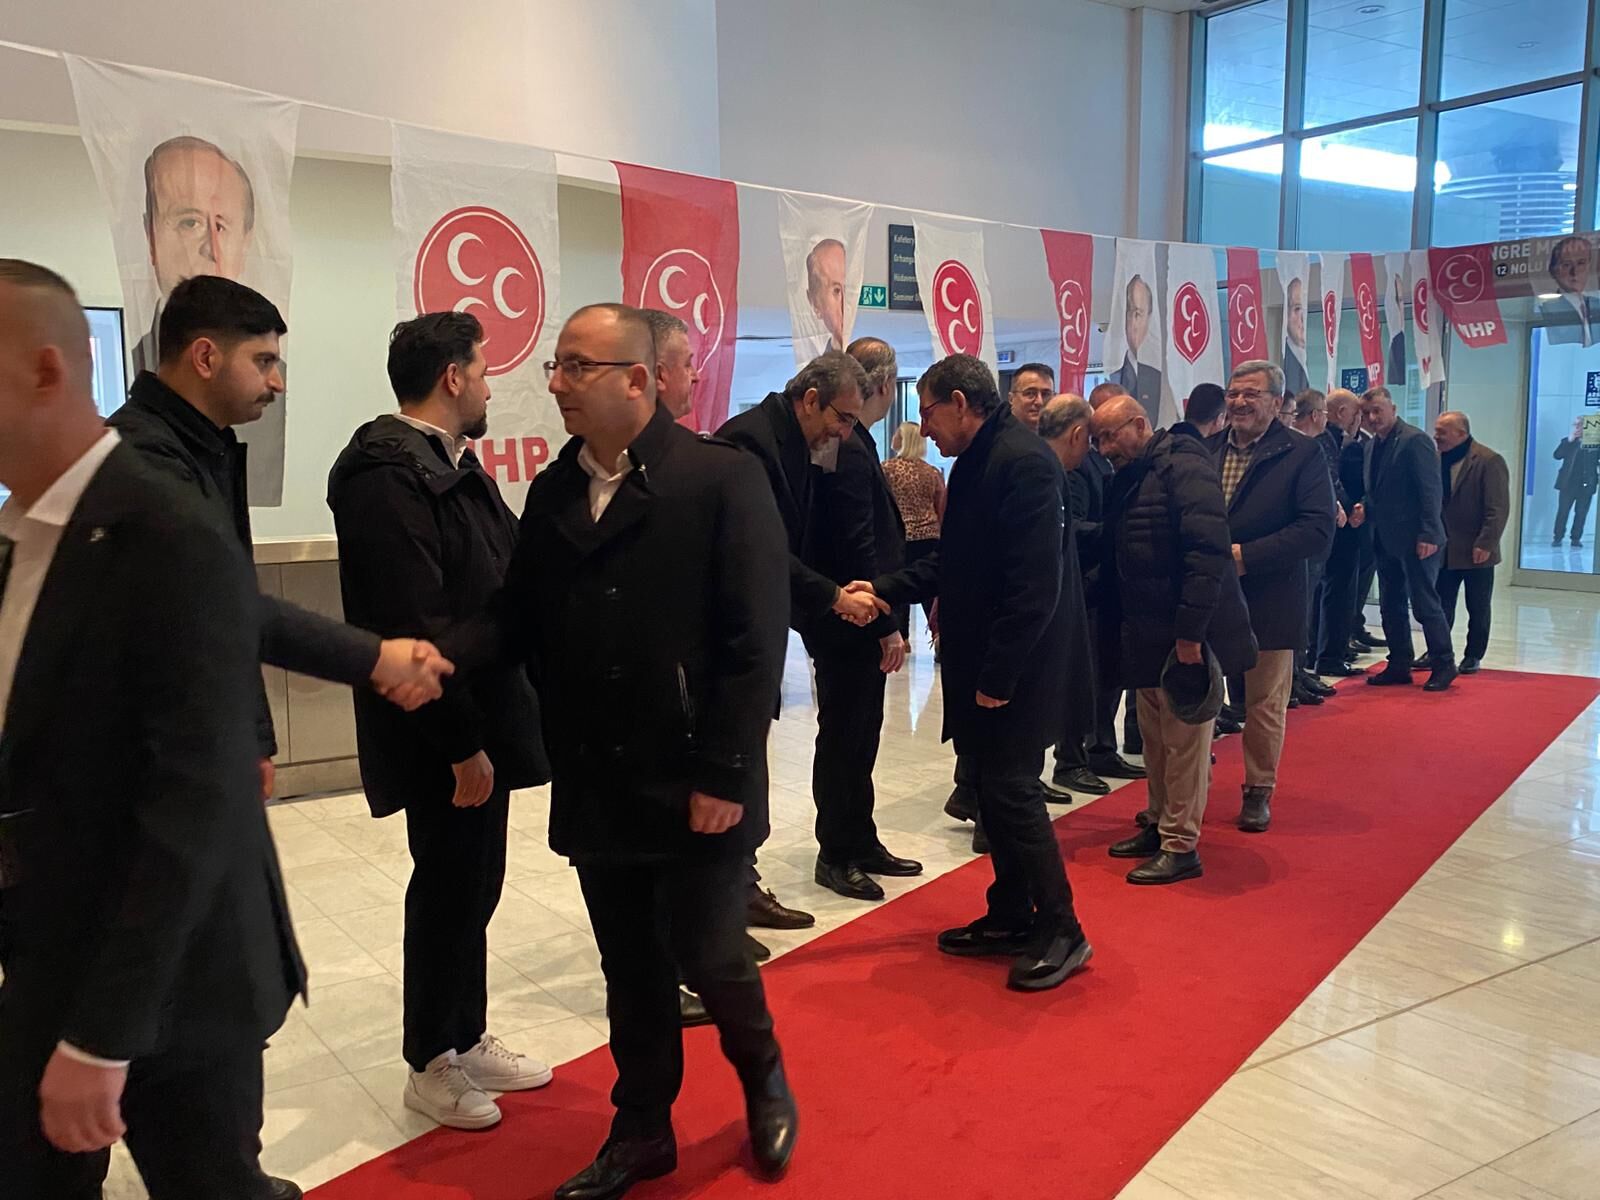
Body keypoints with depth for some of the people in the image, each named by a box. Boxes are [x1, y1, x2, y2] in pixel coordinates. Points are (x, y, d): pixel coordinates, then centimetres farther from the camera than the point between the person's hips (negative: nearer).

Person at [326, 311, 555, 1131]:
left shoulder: (453, 462, 10)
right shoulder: (389, 473, -20)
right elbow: (412, 625, -24)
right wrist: (462, 744, -22)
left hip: (480, 714, 9)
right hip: (440, 736, -9)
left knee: (473, 884, 17)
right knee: (449, 887, 5)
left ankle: (467, 1040, 33)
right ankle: (430, 1065, 24)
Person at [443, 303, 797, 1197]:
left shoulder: (724, 478, -10)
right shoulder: (552, 493, 8)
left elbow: (755, 642, -14)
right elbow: (521, 620, 6)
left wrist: (724, 774, -16)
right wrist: (444, 652, -14)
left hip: (695, 785, -5)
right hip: (596, 786, 5)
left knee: (708, 957, 5)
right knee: (630, 970, 16)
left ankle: (764, 1079, 35)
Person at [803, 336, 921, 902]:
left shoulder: (850, 442, 13)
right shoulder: (847, 449, -18)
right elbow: (856, 548, -23)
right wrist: (886, 626, -20)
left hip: (857, 624, 10)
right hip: (849, 623, -10)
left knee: (858, 737, 16)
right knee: (844, 738, 2)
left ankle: (860, 844, 28)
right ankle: (837, 855, 14)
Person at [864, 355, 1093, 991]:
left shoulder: (1023, 462, -18)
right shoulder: (973, 463, 13)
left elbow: (1034, 586, -23)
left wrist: (998, 674, -21)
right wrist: (884, 589, 12)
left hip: (1013, 669, -9)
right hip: (977, 662, 10)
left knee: (1011, 789, -4)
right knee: (993, 788, 15)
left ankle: (1061, 930, 10)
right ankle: (1011, 917, 27)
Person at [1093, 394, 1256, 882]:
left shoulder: (1184, 466, -14)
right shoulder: (1129, 477, 14)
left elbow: (1208, 549, -22)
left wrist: (1190, 631, -24)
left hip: (1184, 634, -9)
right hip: (1146, 633, 9)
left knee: (1184, 739, -1)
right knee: (1155, 736, 16)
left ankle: (1181, 846, 7)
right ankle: (1158, 824, 29)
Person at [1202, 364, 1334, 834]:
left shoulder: (1302, 453, -7)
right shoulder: (1205, 451, 7)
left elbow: (1318, 530, -15)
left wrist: (1246, 556, -21)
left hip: (1268, 601, -3)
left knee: (1264, 703, 10)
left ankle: (1258, 791, 25)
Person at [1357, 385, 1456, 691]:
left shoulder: (1415, 440, -12)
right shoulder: (1376, 445, 12)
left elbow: (1431, 490, -15)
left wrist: (1428, 534, -19)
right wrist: (1365, 507, 0)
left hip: (1416, 539, -8)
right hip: (1386, 539, 8)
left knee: (1425, 603, -1)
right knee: (1391, 606, 12)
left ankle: (1443, 665, 11)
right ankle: (1399, 665, 22)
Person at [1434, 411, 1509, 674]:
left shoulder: (1489, 461, -12)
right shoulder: (1437, 460, 6)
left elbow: (1498, 509, -15)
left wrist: (1485, 544, -18)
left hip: (1476, 552, -5)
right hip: (1444, 550, 5)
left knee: (1478, 608, 8)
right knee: (1441, 605, 8)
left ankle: (1473, 656, 19)